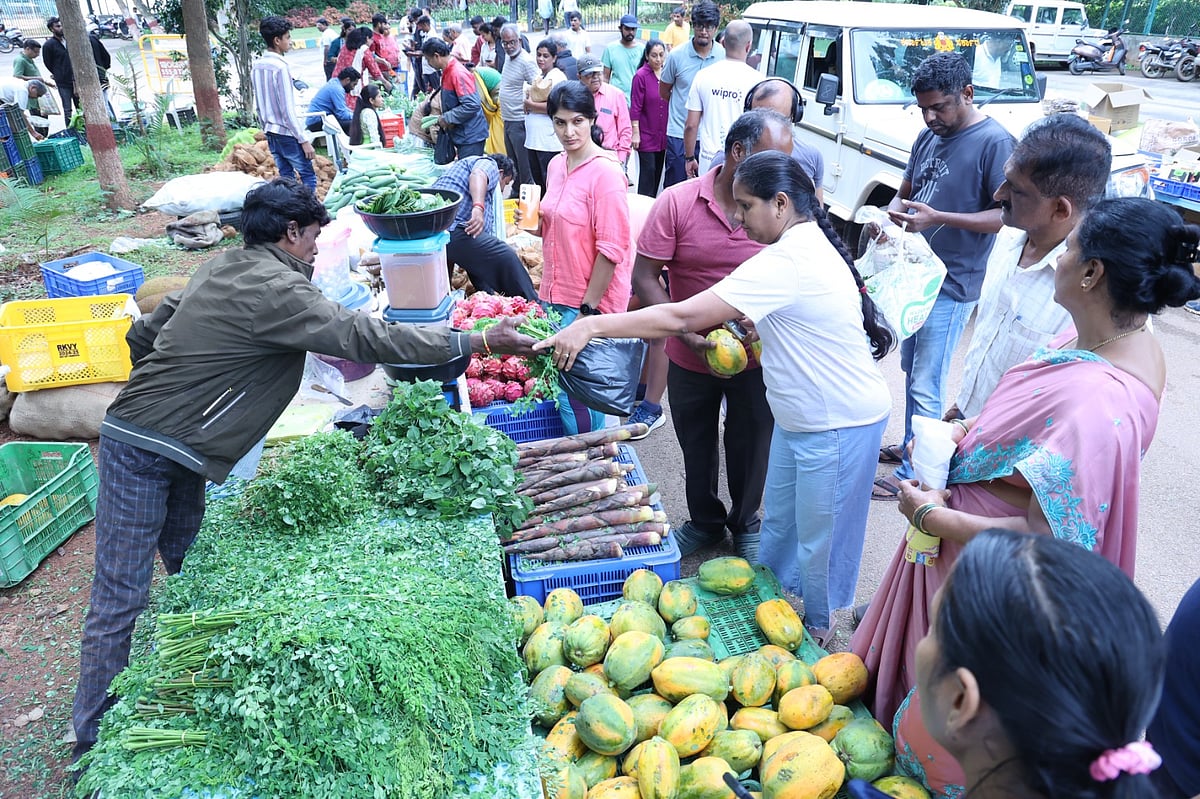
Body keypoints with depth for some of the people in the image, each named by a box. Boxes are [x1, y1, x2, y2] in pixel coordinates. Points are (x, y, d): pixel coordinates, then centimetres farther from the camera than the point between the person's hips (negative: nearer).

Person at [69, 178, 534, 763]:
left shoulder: (221, 267, 10)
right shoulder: (276, 291, -19)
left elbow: (143, 334, 15)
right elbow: (371, 340, -21)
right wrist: (481, 342, -16)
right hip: (144, 454, -10)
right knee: (122, 600, -2)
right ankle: (93, 747, 10)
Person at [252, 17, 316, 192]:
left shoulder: (256, 66, 8)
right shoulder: (280, 67, -17)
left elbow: (258, 104, 14)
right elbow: (287, 109, -19)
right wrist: (304, 140, -16)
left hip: (271, 133, 8)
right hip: (287, 133, -8)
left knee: (286, 177, 13)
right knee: (308, 177, -2)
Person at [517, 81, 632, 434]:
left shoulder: (605, 172, -16)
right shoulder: (557, 165, 9)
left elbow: (611, 248, -18)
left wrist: (587, 308, -17)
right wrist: (535, 225, 2)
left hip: (589, 302, -8)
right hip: (556, 293, 8)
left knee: (571, 391, -4)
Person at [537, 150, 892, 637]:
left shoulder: (787, 263, -29)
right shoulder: (808, 243, 4)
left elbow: (681, 317, -33)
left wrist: (591, 326, -29)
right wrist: (752, 324, -1)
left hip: (837, 425, -10)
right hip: (801, 415, 10)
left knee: (819, 538, 11)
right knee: (777, 520, 22)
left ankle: (817, 627, 33)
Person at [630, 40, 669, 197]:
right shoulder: (641, 76, -10)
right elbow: (635, 107, -10)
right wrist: (635, 133, -12)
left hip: (663, 135, 5)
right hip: (646, 135, -5)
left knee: (658, 172, 11)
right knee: (648, 171, -4)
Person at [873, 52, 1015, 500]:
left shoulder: (995, 142, -16)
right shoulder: (929, 137, 7)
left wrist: (937, 217, -28)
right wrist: (891, 213, -7)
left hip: (952, 285, -8)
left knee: (926, 386, -2)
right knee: (912, 371, 20)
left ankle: (913, 473, 10)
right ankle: (910, 446, 36)